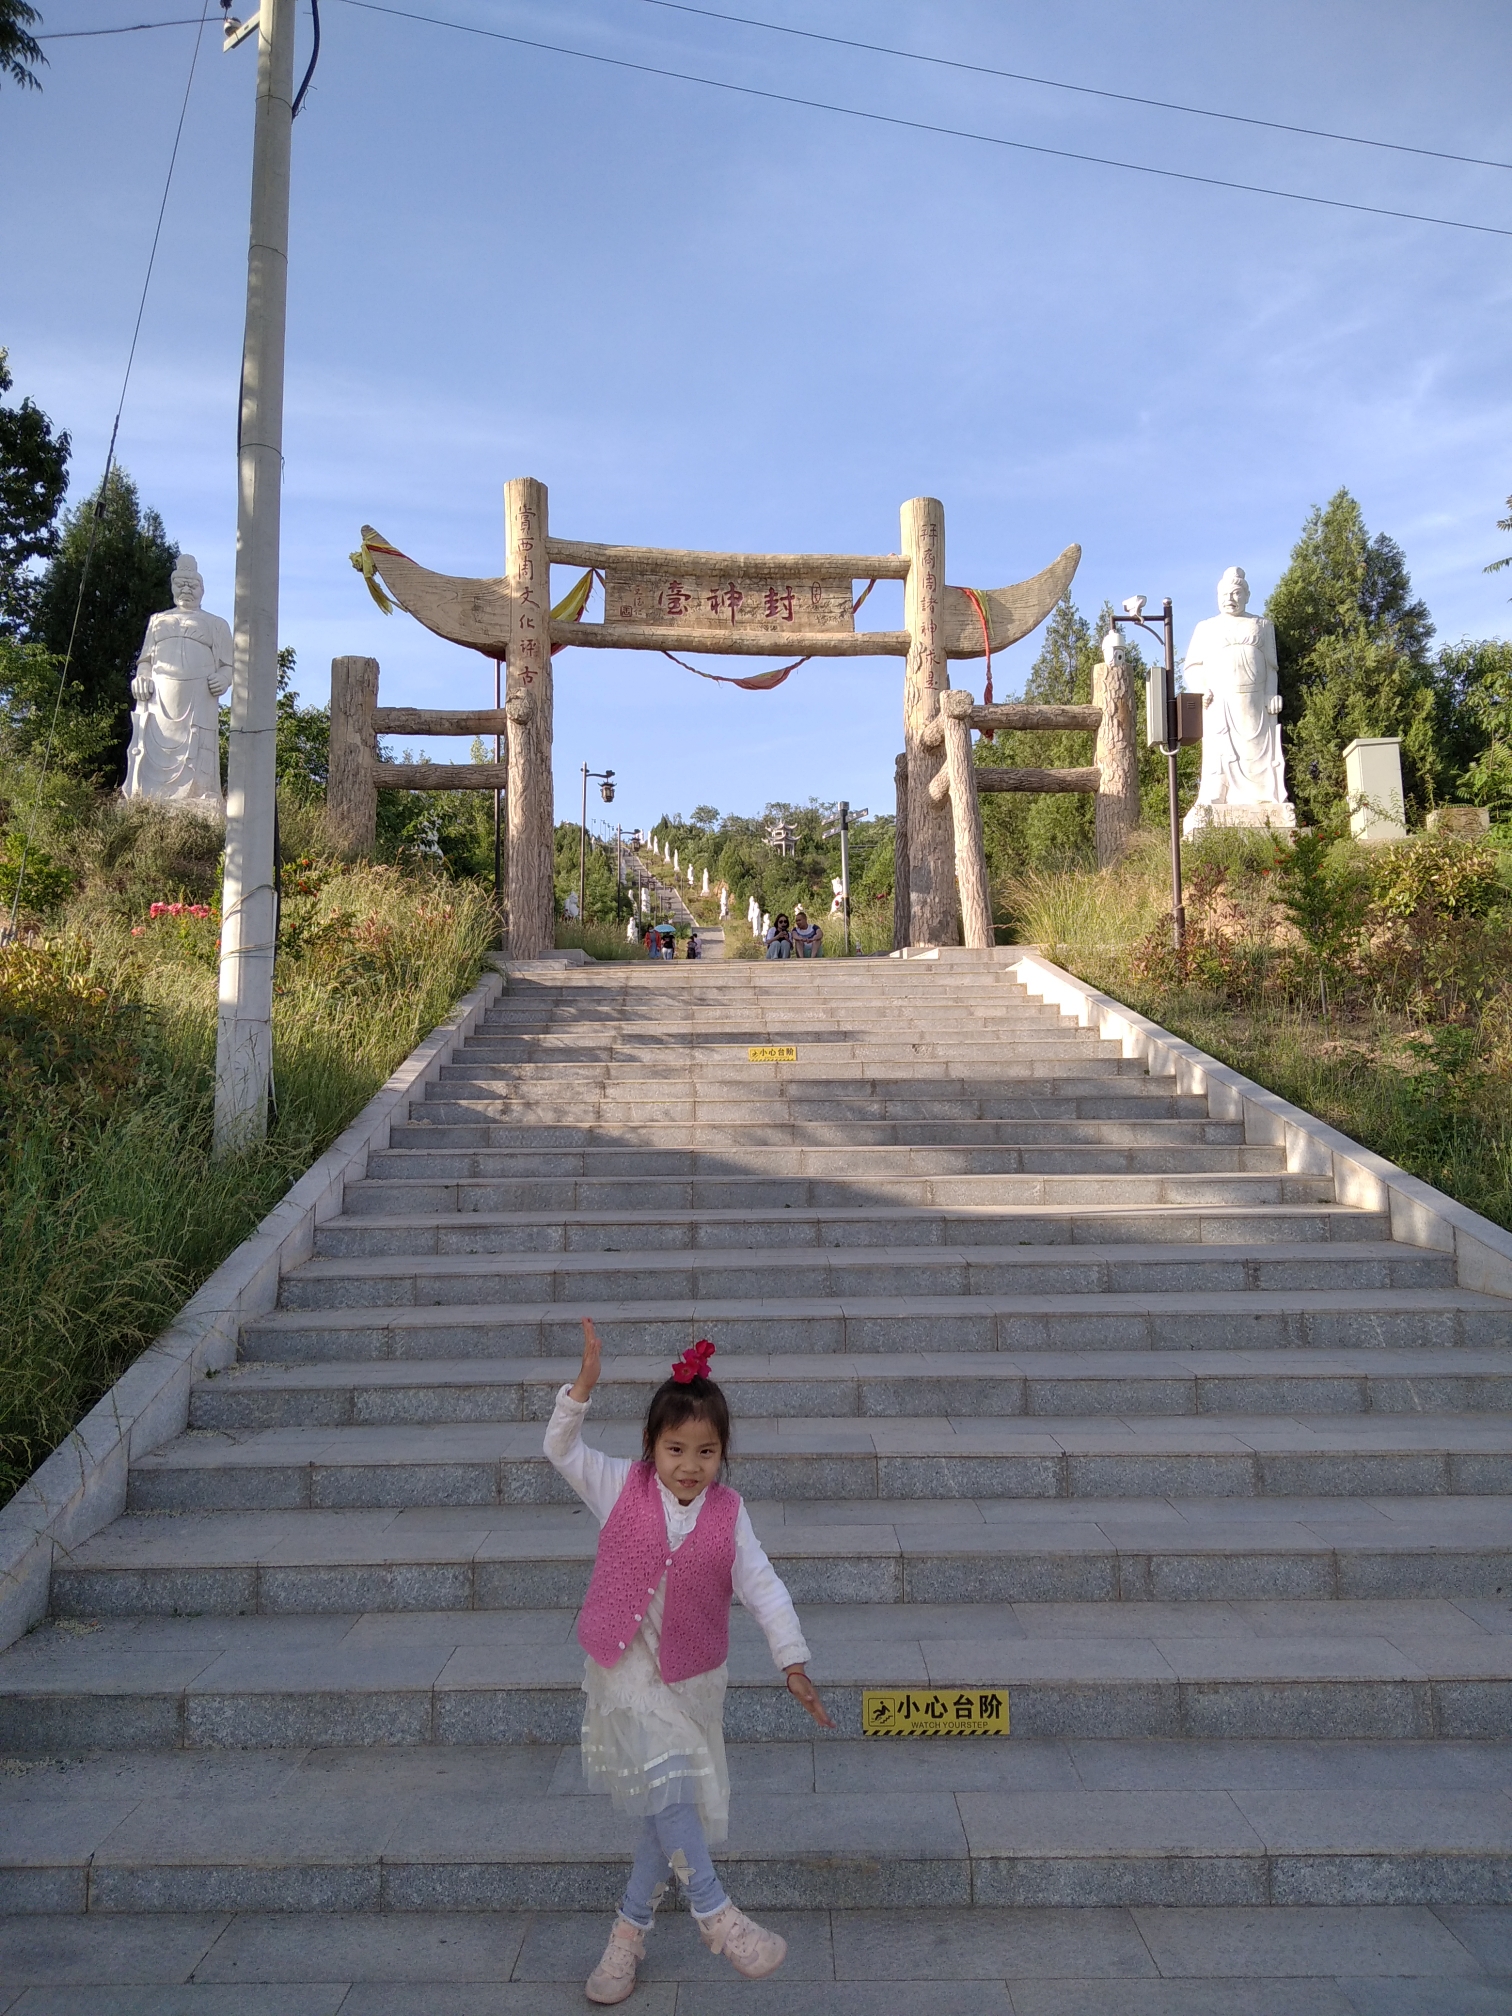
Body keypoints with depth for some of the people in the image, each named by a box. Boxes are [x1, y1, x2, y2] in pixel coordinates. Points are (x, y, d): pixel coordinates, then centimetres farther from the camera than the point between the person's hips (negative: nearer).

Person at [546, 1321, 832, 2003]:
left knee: (674, 1805, 11)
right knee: (665, 1782, -19)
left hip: (692, 1678, 2)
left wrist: (793, 1662, -13)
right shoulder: (623, 1488, -9)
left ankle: (629, 1928, 31)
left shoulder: (727, 1513, -7)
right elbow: (560, 1449, -15)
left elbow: (762, 1587, -7)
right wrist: (584, 1385, -31)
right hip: (627, 1671, -2)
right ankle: (716, 1915, -4)